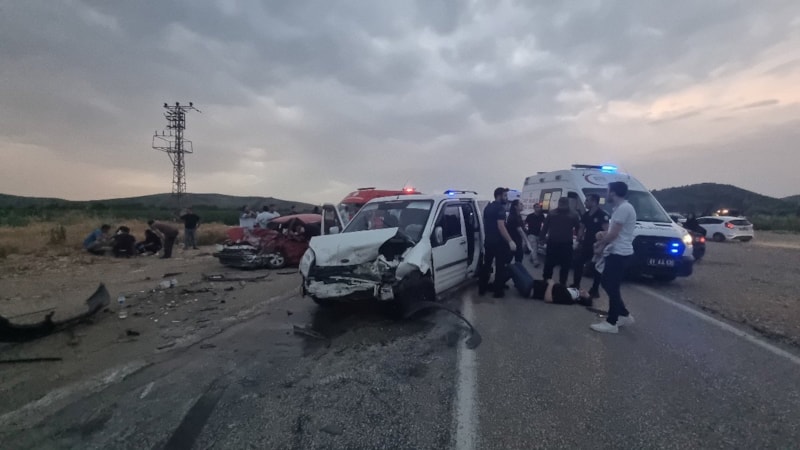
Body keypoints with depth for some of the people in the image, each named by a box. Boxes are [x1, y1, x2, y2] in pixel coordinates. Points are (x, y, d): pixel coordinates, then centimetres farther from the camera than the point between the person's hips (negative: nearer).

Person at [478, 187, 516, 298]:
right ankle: (498, 291, 4)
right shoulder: (500, 208, -15)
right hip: (498, 242, -8)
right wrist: (510, 241, -25)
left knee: (486, 264, 14)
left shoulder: (488, 207, 12)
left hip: (488, 240, 8)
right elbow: (501, 226, -23)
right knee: (500, 267, 0)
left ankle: (482, 288, 19)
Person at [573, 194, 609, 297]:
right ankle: (575, 285, 21)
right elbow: (582, 229, 15)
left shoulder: (603, 215, -14)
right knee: (578, 263, 8)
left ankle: (595, 290, 11)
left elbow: (606, 231, -18)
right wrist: (579, 241, 6)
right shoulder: (585, 215, 10)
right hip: (586, 245, 7)